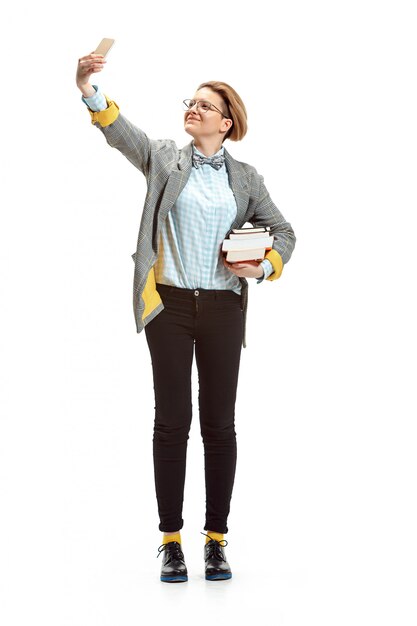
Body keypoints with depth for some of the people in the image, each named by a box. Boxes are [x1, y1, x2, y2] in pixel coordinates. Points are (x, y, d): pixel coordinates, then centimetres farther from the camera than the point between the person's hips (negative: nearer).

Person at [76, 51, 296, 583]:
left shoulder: (245, 178, 9)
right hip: (169, 303, -1)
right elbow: (119, 131, -10)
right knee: (171, 420, 1)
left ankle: (216, 539, 14)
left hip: (223, 307, 1)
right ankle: (171, 541, 9)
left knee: (219, 423, 4)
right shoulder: (164, 159, 6)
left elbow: (282, 231, 15)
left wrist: (264, 267, -5)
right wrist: (89, 90, -28)